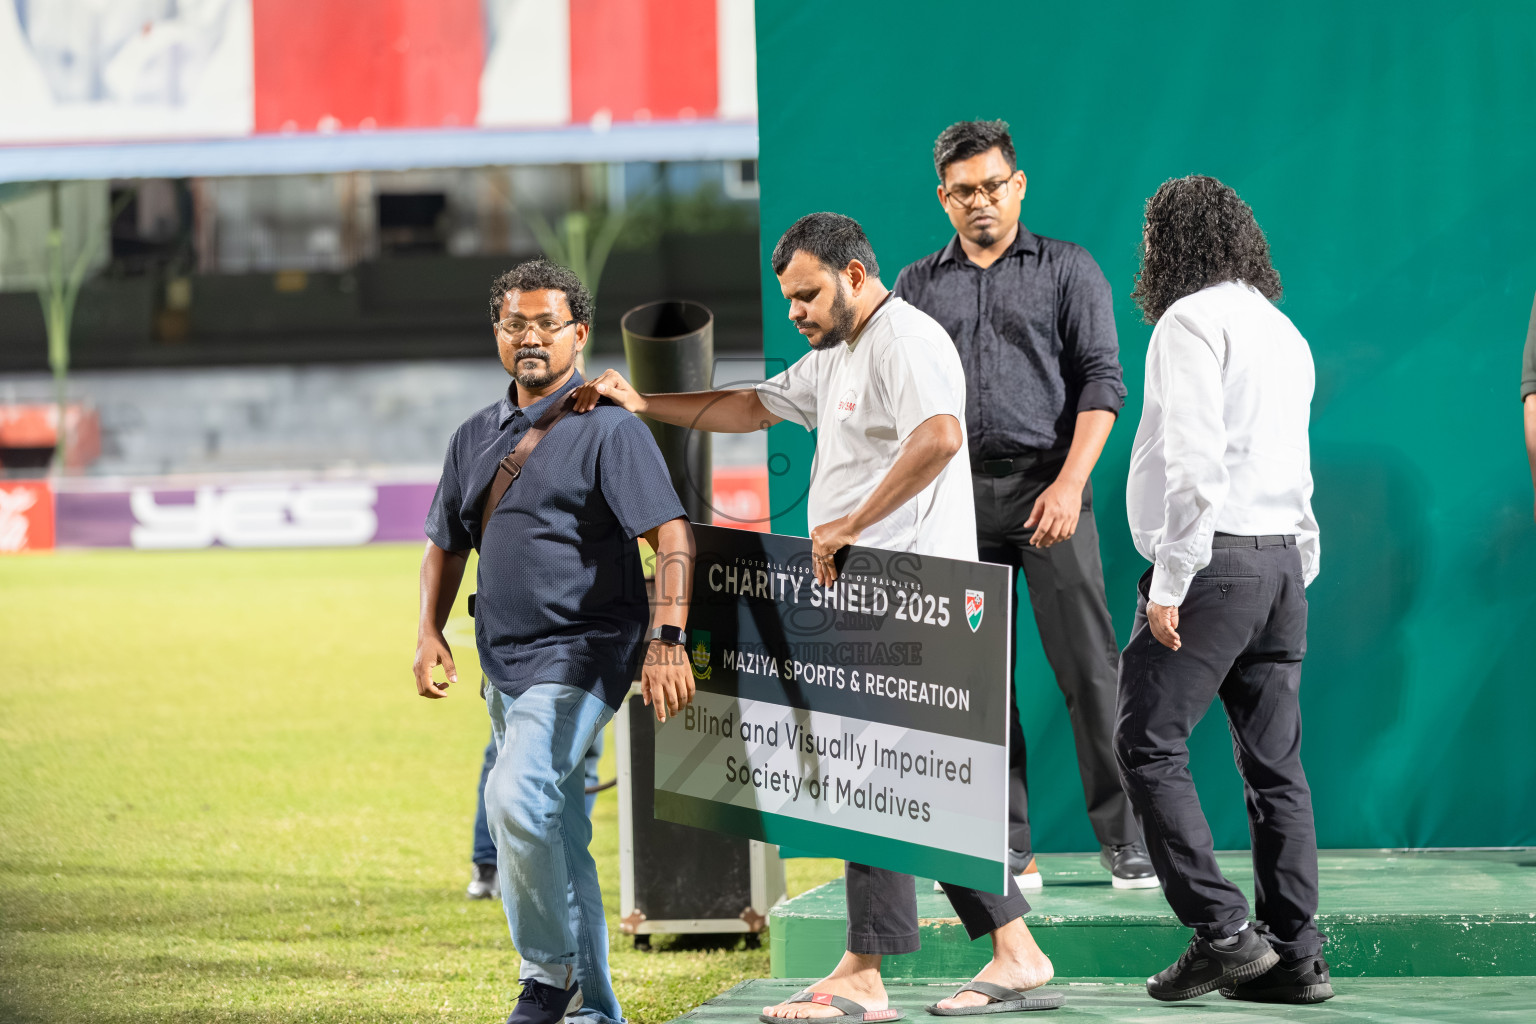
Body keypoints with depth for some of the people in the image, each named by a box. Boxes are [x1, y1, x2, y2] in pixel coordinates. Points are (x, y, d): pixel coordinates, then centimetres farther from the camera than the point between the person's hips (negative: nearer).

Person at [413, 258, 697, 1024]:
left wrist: (667, 640, -25)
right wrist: (430, 633, 7)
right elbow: (446, 544, 22)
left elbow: (671, 537, -15)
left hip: (582, 652, -8)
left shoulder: (607, 428, -7)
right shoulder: (477, 436, 14)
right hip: (506, 661, 8)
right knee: (556, 836, 12)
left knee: (516, 795, -25)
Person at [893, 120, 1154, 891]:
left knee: (1087, 665, -6)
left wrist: (1069, 483, -13)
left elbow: (1100, 382, -1)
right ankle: (1006, 850, 6)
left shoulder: (1067, 270, 7)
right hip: (954, 494, 3)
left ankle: (1123, 840, -1)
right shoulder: (918, 287, 16)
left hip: (1045, 484, -3)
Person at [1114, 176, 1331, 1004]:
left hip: (1216, 556, -8)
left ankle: (1221, 929, -11)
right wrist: (1298, 571, 16)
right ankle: (1294, 955, 7)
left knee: (1149, 743, -5)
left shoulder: (1190, 322, -7)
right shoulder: (1281, 330, 19)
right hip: (1283, 561, 8)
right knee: (1273, 760, 8)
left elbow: (1192, 460, -17)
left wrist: (1169, 581, -17)